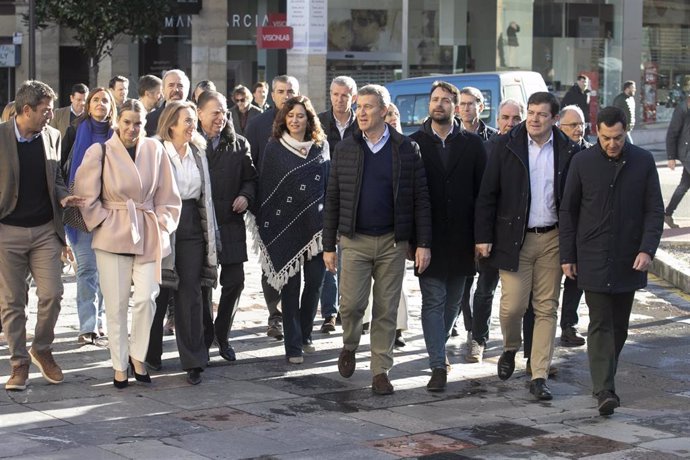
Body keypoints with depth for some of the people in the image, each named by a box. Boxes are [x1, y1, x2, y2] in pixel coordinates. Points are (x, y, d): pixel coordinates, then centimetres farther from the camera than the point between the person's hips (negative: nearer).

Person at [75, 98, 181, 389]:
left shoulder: (154, 150, 4)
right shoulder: (100, 152, -1)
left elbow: (167, 196, 10)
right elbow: (86, 195, 2)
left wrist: (161, 226, 3)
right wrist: (103, 222, -2)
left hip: (148, 236, 1)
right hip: (113, 235, -1)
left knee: (146, 298, -9)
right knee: (116, 304, 1)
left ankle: (137, 357, 12)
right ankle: (120, 365, 13)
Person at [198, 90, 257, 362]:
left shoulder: (238, 145, 8)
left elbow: (250, 178, 14)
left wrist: (246, 196, -5)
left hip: (230, 224, 3)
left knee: (234, 282, 0)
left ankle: (221, 335, 19)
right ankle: (205, 336, 18)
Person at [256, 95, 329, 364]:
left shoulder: (322, 146, 8)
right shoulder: (274, 148, 2)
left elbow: (330, 183, 11)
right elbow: (265, 187, 2)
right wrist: (264, 225, -3)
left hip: (316, 223, 2)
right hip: (286, 225, -2)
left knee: (315, 281, 4)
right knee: (290, 285, -1)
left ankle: (304, 334, 23)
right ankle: (293, 346, 2)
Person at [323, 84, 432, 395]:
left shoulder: (406, 150, 0)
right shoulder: (345, 149, 4)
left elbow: (420, 199, 0)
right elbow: (332, 200, 6)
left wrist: (423, 244, -6)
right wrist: (328, 245, 3)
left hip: (392, 242, 0)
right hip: (355, 240, 1)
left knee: (386, 310, 3)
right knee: (350, 304, -8)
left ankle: (380, 372, 13)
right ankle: (350, 345, 23)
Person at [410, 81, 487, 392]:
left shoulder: (472, 144, 5)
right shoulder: (414, 143, 2)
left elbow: (483, 191, 3)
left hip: (461, 236, 2)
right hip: (429, 236, -2)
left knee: (453, 301, 13)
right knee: (433, 301, -5)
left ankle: (438, 345, 34)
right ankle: (438, 366, -5)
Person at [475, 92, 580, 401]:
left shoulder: (568, 151, 2)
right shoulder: (507, 146, -1)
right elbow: (487, 195, 0)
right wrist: (483, 236, -5)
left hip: (551, 238, 1)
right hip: (514, 238, -1)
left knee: (546, 308, 2)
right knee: (513, 304, -6)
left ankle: (539, 376, 9)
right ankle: (510, 349, 26)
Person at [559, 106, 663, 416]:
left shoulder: (643, 161, 1)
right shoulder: (583, 162, -2)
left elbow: (655, 210, 3)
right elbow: (568, 210, 4)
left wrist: (647, 249, -10)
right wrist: (567, 256, 2)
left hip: (629, 260, 2)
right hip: (593, 259, -2)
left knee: (619, 326, 9)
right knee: (600, 324, -9)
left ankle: (605, 380, 23)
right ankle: (604, 391, -14)